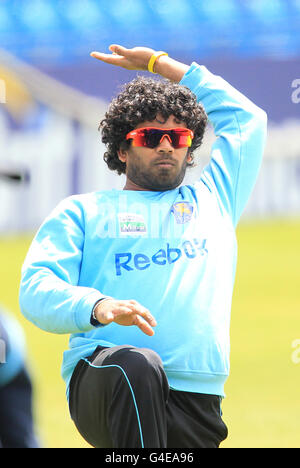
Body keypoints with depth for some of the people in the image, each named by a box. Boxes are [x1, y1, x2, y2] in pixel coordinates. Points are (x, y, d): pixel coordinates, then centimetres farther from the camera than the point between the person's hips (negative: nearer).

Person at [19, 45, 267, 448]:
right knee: (137, 366, -38)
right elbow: (36, 290, 6)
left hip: (197, 403, 3)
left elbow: (246, 117, 39)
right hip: (99, 380, -3)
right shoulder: (82, 211, 21)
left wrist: (160, 63, 42)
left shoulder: (213, 199, 30)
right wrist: (97, 305, -17)